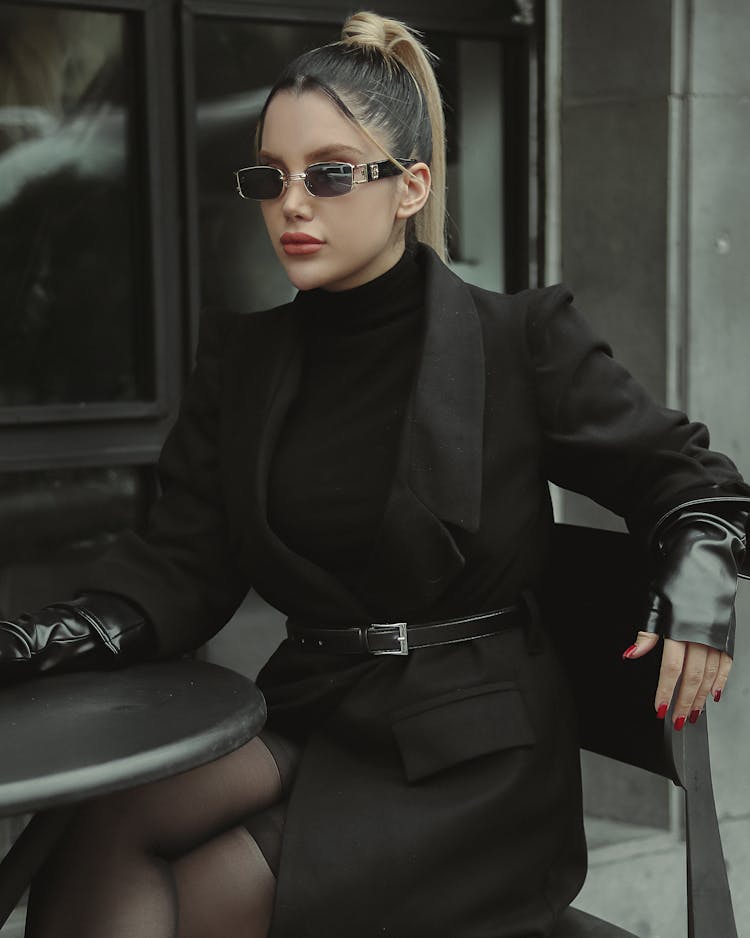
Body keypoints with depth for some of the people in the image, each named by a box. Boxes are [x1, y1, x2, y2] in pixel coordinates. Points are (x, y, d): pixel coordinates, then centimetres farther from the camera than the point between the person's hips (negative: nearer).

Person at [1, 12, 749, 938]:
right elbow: (182, 565, 1)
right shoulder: (241, 360, 8)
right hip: (309, 716, 4)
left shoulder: (520, 341, -3)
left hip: (471, 760, -3)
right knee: (102, 837, -26)